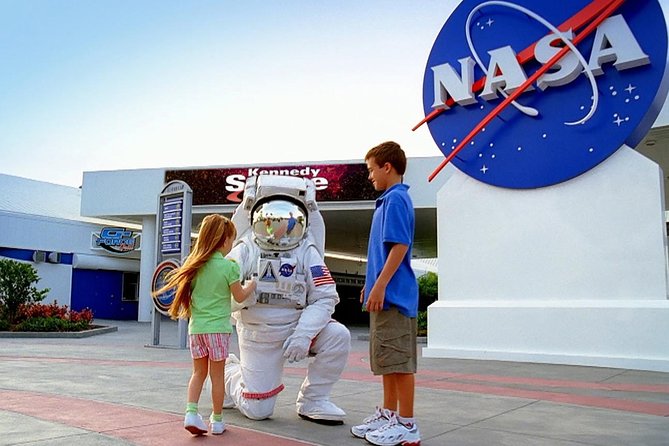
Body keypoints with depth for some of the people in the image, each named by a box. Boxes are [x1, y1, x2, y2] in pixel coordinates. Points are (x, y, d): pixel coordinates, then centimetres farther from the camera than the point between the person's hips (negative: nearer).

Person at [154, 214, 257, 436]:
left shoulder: (195, 264, 4)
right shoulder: (229, 266, -11)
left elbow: (189, 294, 12)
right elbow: (240, 297, -2)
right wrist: (251, 285, 15)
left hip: (196, 327, 4)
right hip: (218, 327, -4)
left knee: (199, 372, 15)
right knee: (217, 374, 6)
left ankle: (191, 412, 2)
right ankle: (217, 420, 15)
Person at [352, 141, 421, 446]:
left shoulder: (396, 198, -12)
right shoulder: (388, 199, 16)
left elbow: (400, 246, -20)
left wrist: (380, 286, -22)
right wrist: (371, 285, 22)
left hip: (393, 294, -10)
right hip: (385, 295, 10)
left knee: (399, 360, -2)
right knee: (387, 360, 17)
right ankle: (388, 414, 28)